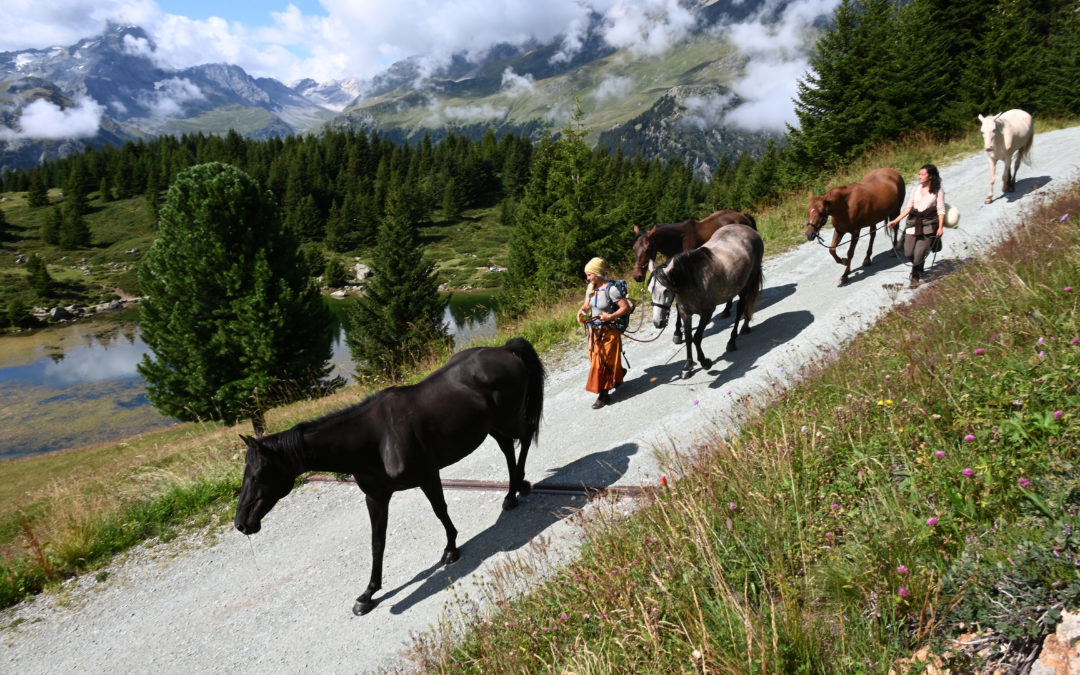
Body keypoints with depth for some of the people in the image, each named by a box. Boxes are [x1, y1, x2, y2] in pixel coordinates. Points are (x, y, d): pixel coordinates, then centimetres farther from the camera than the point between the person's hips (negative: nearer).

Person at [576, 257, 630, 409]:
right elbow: (587, 305, 13)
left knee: (602, 362, -1)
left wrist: (610, 317, -26)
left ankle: (603, 395, 11)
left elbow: (626, 308, -17)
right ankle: (619, 373, 44)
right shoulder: (591, 288, 1)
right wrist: (581, 311, -9)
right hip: (594, 330, 7)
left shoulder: (611, 289, -21)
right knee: (595, 360, 17)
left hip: (609, 331, -7)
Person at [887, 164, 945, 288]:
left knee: (919, 254, -12)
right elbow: (908, 208, 11)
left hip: (928, 226, -4)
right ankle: (917, 271, 28)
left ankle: (916, 276, 10)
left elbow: (941, 210, -2)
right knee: (908, 253, -3)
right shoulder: (915, 190, 14)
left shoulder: (938, 192, 2)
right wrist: (895, 221, 3)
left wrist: (940, 227, -12)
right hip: (913, 224, 4)